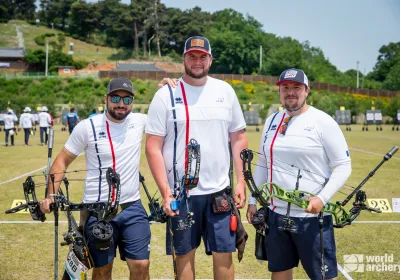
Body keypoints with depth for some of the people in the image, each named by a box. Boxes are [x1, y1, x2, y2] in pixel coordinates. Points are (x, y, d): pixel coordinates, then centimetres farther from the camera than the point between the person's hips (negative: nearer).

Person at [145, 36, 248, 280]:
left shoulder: (225, 91, 5)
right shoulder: (166, 95, -3)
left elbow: (238, 138, 10)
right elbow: (153, 147, -5)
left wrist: (241, 182, 3)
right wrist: (165, 191, -11)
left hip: (220, 190, 2)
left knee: (224, 253, 5)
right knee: (185, 253, 9)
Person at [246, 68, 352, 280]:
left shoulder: (323, 121, -8)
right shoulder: (272, 121, 10)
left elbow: (343, 166, -9)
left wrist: (322, 199, -20)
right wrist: (253, 201, 14)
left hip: (311, 216, -5)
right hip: (275, 214, 6)